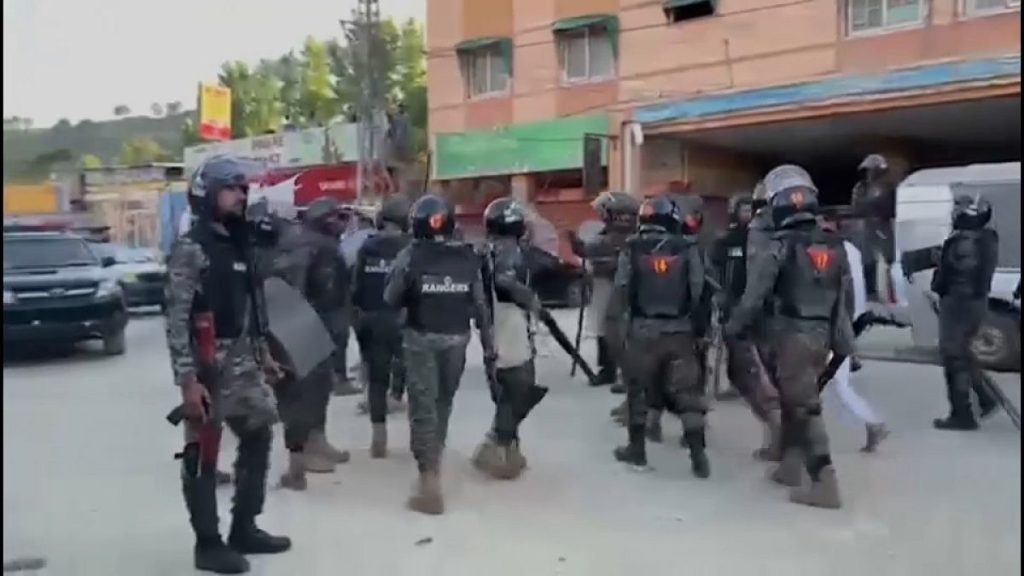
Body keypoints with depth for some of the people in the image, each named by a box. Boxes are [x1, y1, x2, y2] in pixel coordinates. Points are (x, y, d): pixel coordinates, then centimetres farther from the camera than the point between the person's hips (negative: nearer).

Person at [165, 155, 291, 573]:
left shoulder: (239, 245, 14)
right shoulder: (191, 249, -12)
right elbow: (177, 318, -17)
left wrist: (263, 351, 17)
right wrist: (186, 378, -21)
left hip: (241, 362, 9)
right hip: (207, 366, -9)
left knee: (259, 437, 14)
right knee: (202, 455, 2)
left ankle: (244, 528, 27)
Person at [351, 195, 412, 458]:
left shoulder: (367, 247, 3)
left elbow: (356, 286, 2)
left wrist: (357, 318, 10)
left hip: (371, 320, 3)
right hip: (402, 320, -2)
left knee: (376, 378, 9)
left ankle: (379, 438, 10)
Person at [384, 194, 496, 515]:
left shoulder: (411, 256, -10)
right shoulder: (468, 257, -1)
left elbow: (390, 300, -4)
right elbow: (480, 305, 0)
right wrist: (488, 345, 5)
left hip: (420, 338, -4)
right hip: (456, 338, 4)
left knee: (423, 405, -2)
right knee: (443, 400, 21)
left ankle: (430, 478, -9)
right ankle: (434, 457, 40)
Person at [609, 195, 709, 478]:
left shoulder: (632, 249, 0)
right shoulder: (688, 249, 1)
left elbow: (621, 290, -2)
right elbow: (700, 291, 1)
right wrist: (702, 328, 12)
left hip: (642, 330, 0)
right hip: (680, 331, 0)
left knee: (638, 388, 14)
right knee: (688, 390, 5)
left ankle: (636, 449, 22)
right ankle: (698, 455, 1)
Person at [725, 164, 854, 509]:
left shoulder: (780, 247, -12)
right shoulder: (834, 247, 10)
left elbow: (754, 296, -13)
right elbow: (844, 300, 13)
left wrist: (732, 328, 1)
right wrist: (844, 345, 21)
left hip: (790, 337, -7)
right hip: (820, 338, 7)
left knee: (804, 407, -5)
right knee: (794, 400, 20)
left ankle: (825, 483, -6)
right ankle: (790, 466, 29)